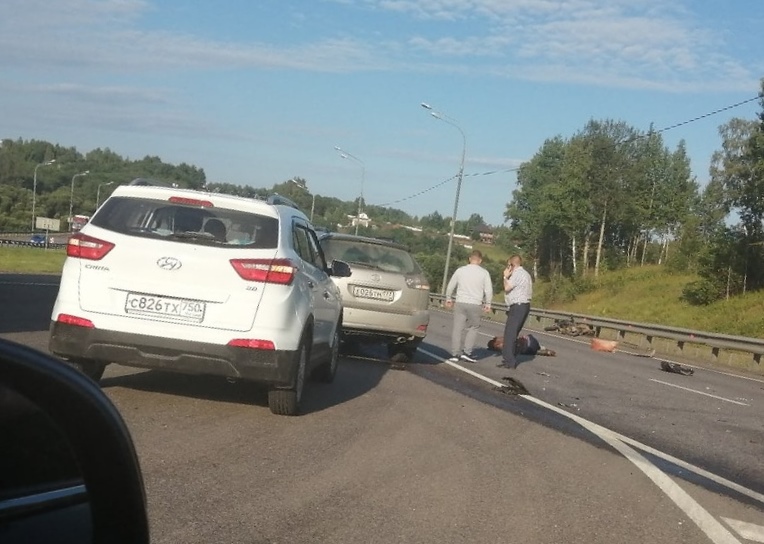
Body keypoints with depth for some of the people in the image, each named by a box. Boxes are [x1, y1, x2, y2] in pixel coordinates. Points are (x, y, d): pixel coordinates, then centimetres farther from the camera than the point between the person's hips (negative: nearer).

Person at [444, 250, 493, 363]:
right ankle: (467, 352, 2)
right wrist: (487, 304, 14)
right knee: (473, 328, 12)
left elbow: (450, 286, 10)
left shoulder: (460, 270, 4)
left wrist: (449, 298, 25)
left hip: (460, 303, 2)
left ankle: (455, 354, 7)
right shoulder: (484, 273, -1)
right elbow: (488, 290, 1)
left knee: (458, 328, 6)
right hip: (475, 304, -2)